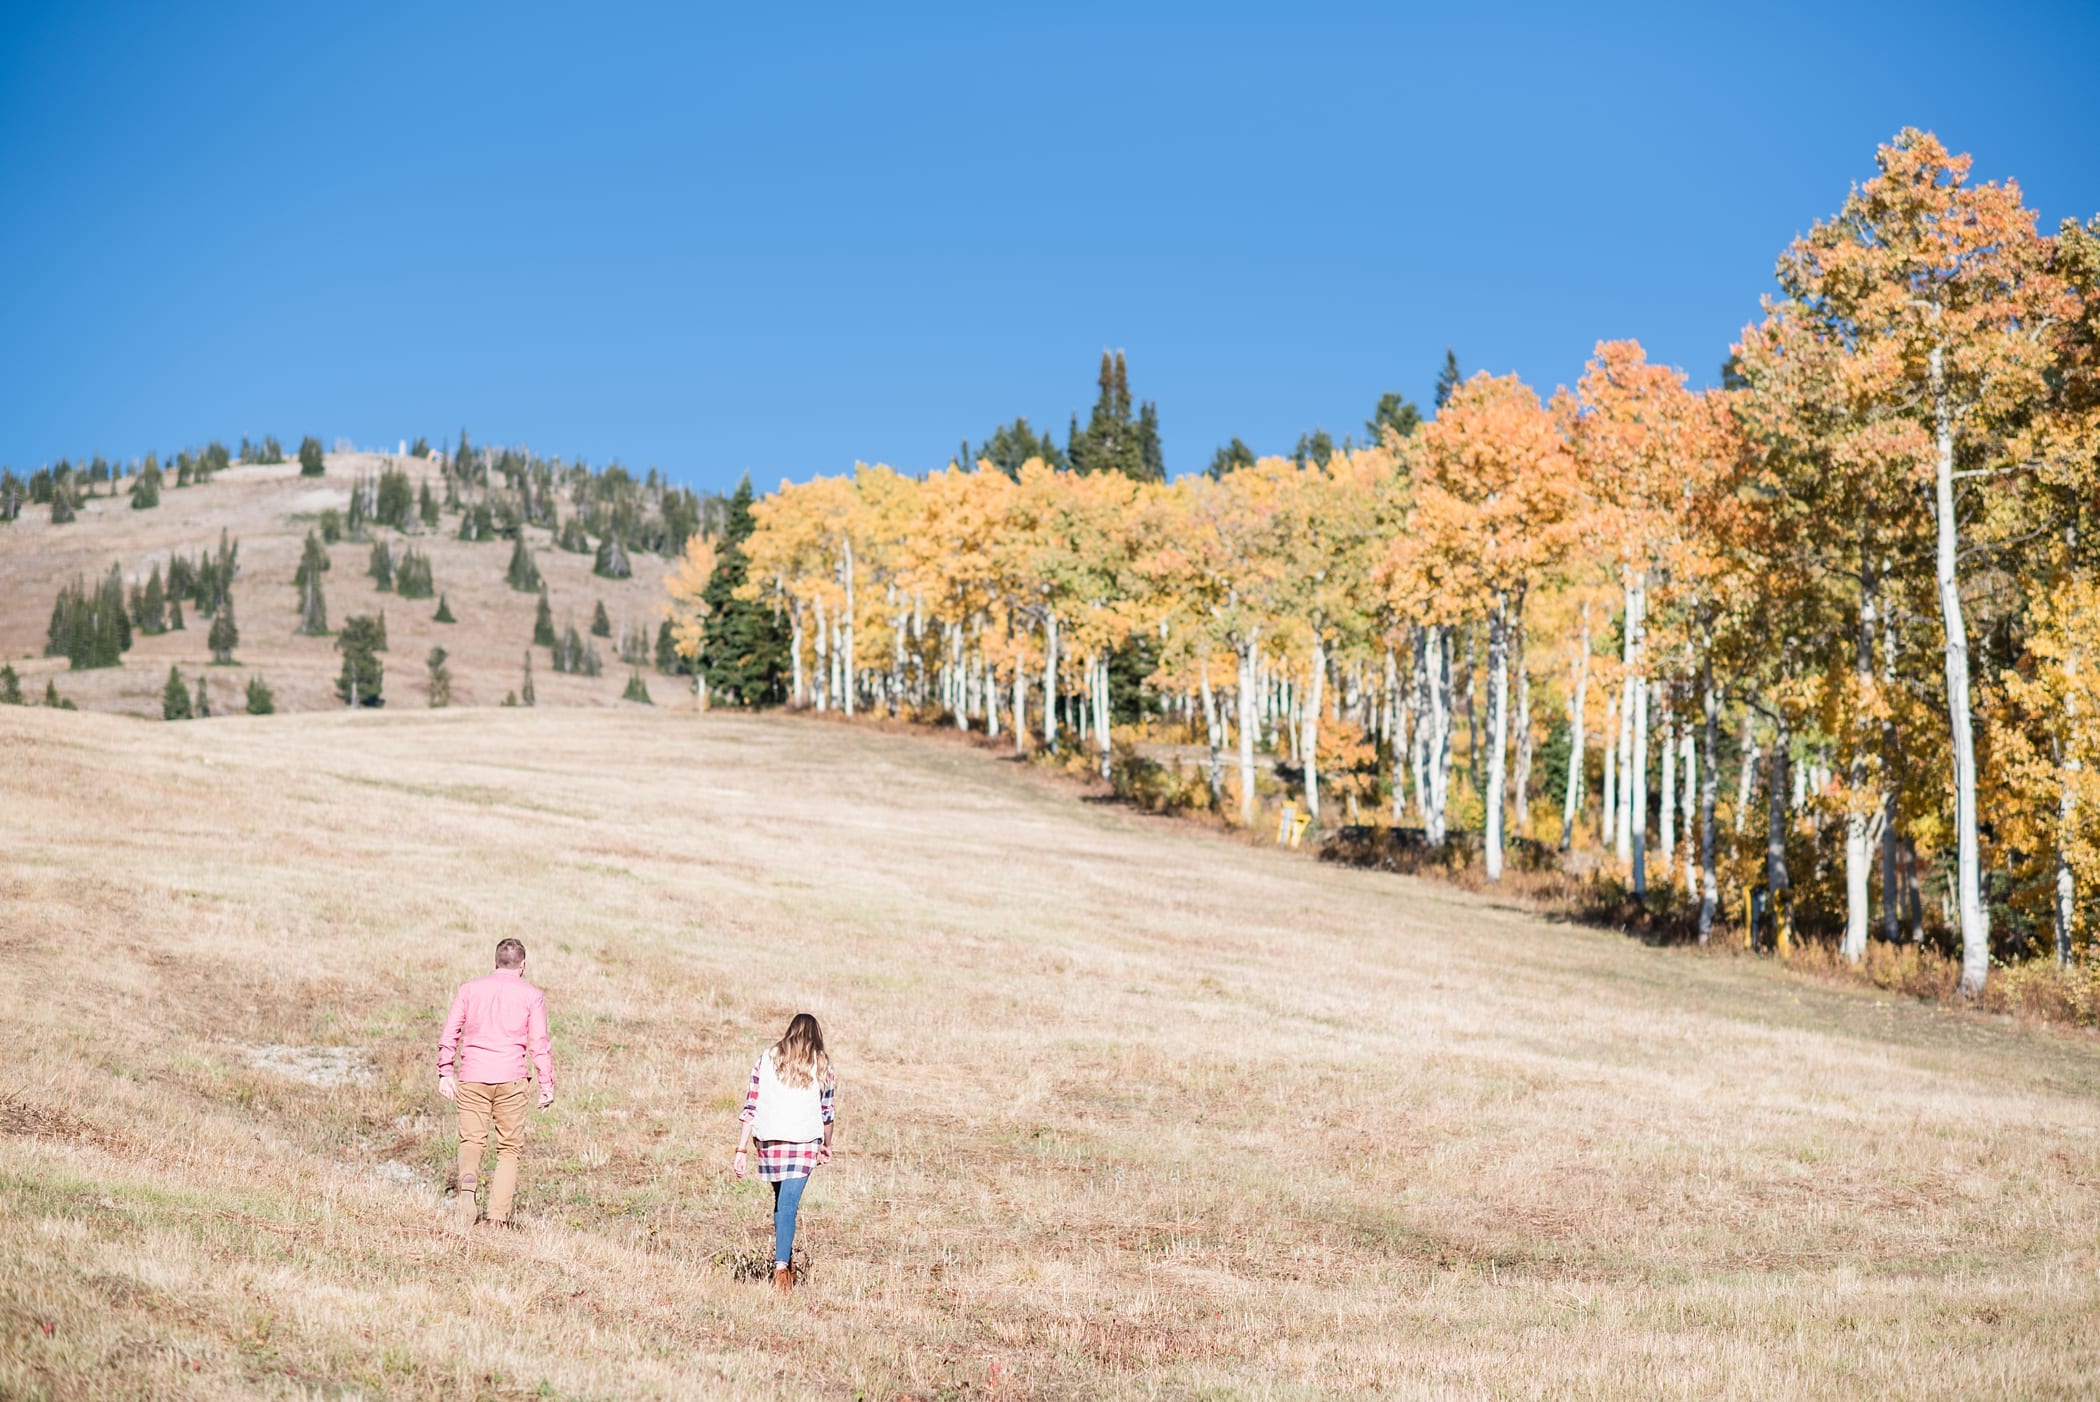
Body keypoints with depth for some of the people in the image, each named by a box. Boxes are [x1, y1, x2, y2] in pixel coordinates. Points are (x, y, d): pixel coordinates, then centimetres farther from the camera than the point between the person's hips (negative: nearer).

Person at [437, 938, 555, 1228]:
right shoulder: (532, 995, 5)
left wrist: (446, 1073, 9)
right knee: (508, 1148, 8)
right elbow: (540, 1043, 0)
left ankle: (468, 1181, -25)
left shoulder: (469, 989, 11)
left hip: (471, 1077, 1)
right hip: (510, 1079, -1)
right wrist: (547, 1085, 4)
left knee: (472, 1141, 7)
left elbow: (449, 1033, 6)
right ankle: (499, 1216, 1)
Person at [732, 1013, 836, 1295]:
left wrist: (742, 1150, 3)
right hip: (804, 1141, -2)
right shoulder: (822, 1066, 6)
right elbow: (826, 1112, 13)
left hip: (769, 1139, 2)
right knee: (788, 1204, -7)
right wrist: (826, 1146, 28)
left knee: (781, 1200, 19)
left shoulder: (766, 1059, 7)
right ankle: (781, 1265, -22)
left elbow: (751, 1106, 2)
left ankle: (785, 1262, 26)